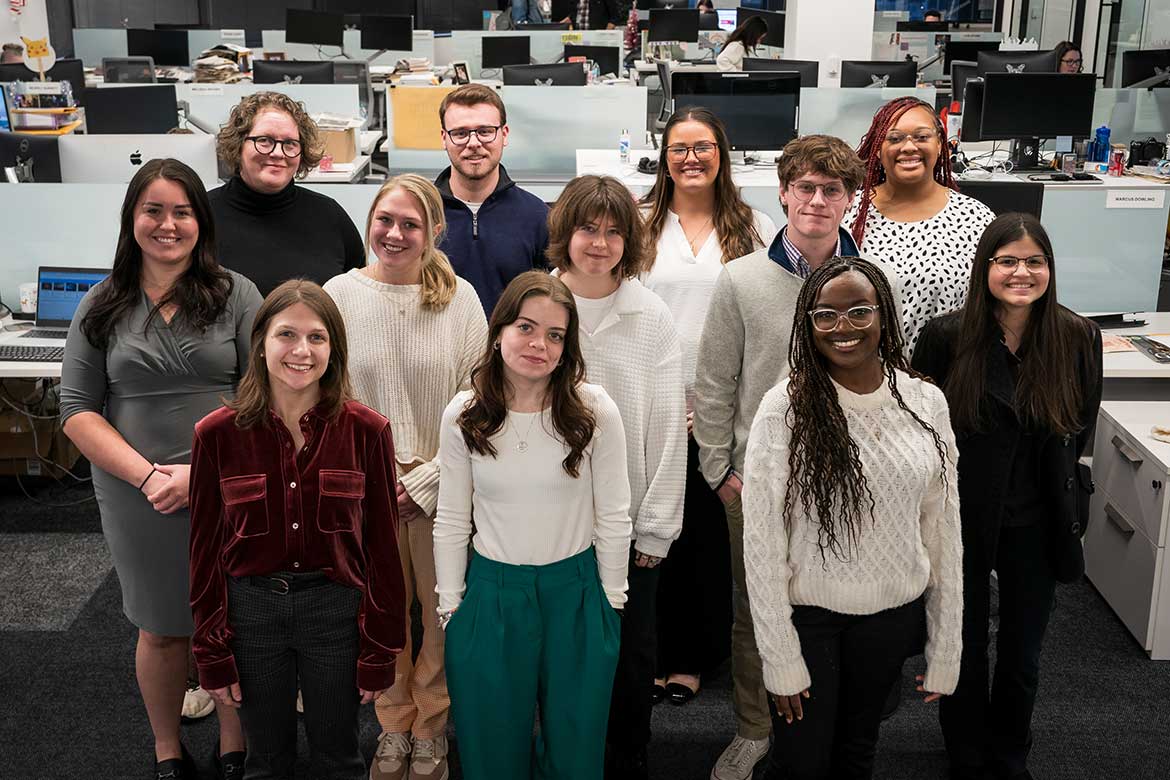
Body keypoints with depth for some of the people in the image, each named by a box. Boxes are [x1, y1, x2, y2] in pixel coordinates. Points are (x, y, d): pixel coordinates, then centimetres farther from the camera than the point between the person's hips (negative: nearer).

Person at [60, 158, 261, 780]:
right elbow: (78, 410, 1)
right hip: (138, 497, 1)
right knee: (161, 631, 15)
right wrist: (147, 475, -11)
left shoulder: (236, 295, -1)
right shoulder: (102, 307, 4)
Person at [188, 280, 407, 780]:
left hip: (336, 609, -1)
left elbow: (382, 546, -5)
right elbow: (205, 549, 0)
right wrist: (212, 655, 1)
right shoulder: (217, 434, -8)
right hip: (250, 609, 1)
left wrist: (380, 653, -3)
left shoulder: (366, 431, -10)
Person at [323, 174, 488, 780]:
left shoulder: (459, 298, -4)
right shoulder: (340, 293, -3)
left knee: (444, 616, 8)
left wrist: (427, 480, -8)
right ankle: (394, 727, 35)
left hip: (441, 486, 0)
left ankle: (431, 731, 31)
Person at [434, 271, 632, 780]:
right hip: (491, 594, 1)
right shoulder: (463, 415, -5)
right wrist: (450, 606, 2)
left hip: (575, 594, -1)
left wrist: (611, 603, 0)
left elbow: (613, 517, -3)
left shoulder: (595, 411, -10)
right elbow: (451, 522, 1)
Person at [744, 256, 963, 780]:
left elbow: (944, 530, 1)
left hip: (894, 615, 3)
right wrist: (781, 658, -12)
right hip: (808, 614, -3)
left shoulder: (926, 402, -5)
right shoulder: (785, 408, -15)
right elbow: (762, 543, -13)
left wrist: (945, 650, 3)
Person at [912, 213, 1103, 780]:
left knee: (1022, 654, 17)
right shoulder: (945, 336, -13)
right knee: (965, 649, 14)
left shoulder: (1078, 339, -7)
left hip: (1036, 525, 2)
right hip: (962, 520, -2)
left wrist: (1049, 476, 4)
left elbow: (1082, 428, 7)